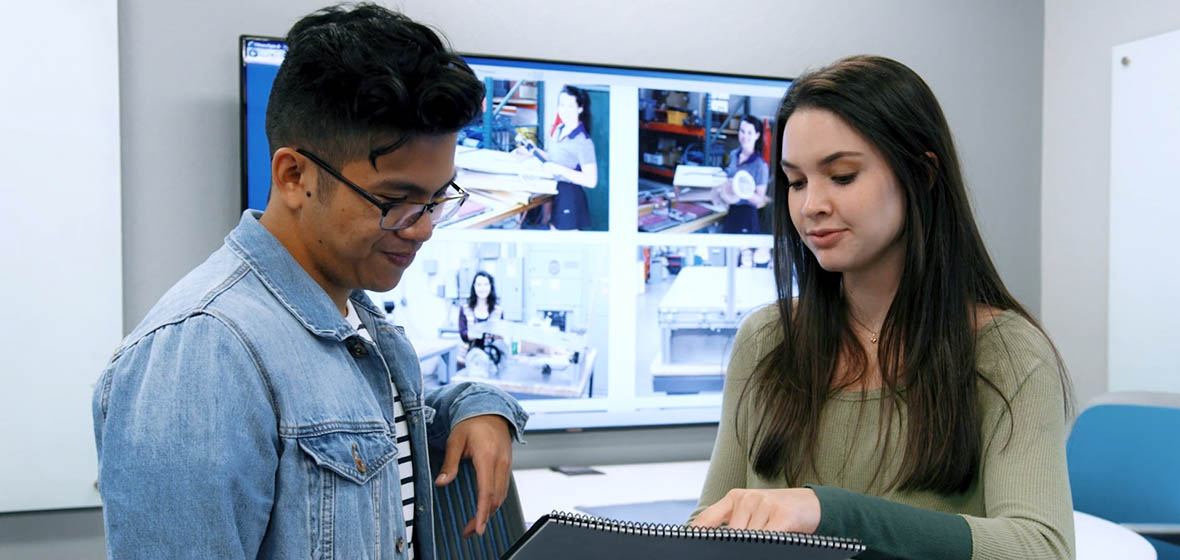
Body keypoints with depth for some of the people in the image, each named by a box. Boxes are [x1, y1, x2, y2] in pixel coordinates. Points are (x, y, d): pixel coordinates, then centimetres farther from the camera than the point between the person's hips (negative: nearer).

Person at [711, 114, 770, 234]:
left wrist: (747, 194, -29)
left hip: (747, 215, -6)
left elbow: (761, 201, -11)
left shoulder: (761, 165, -13)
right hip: (730, 213, 6)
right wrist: (720, 188, 3)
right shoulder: (733, 155, 4)